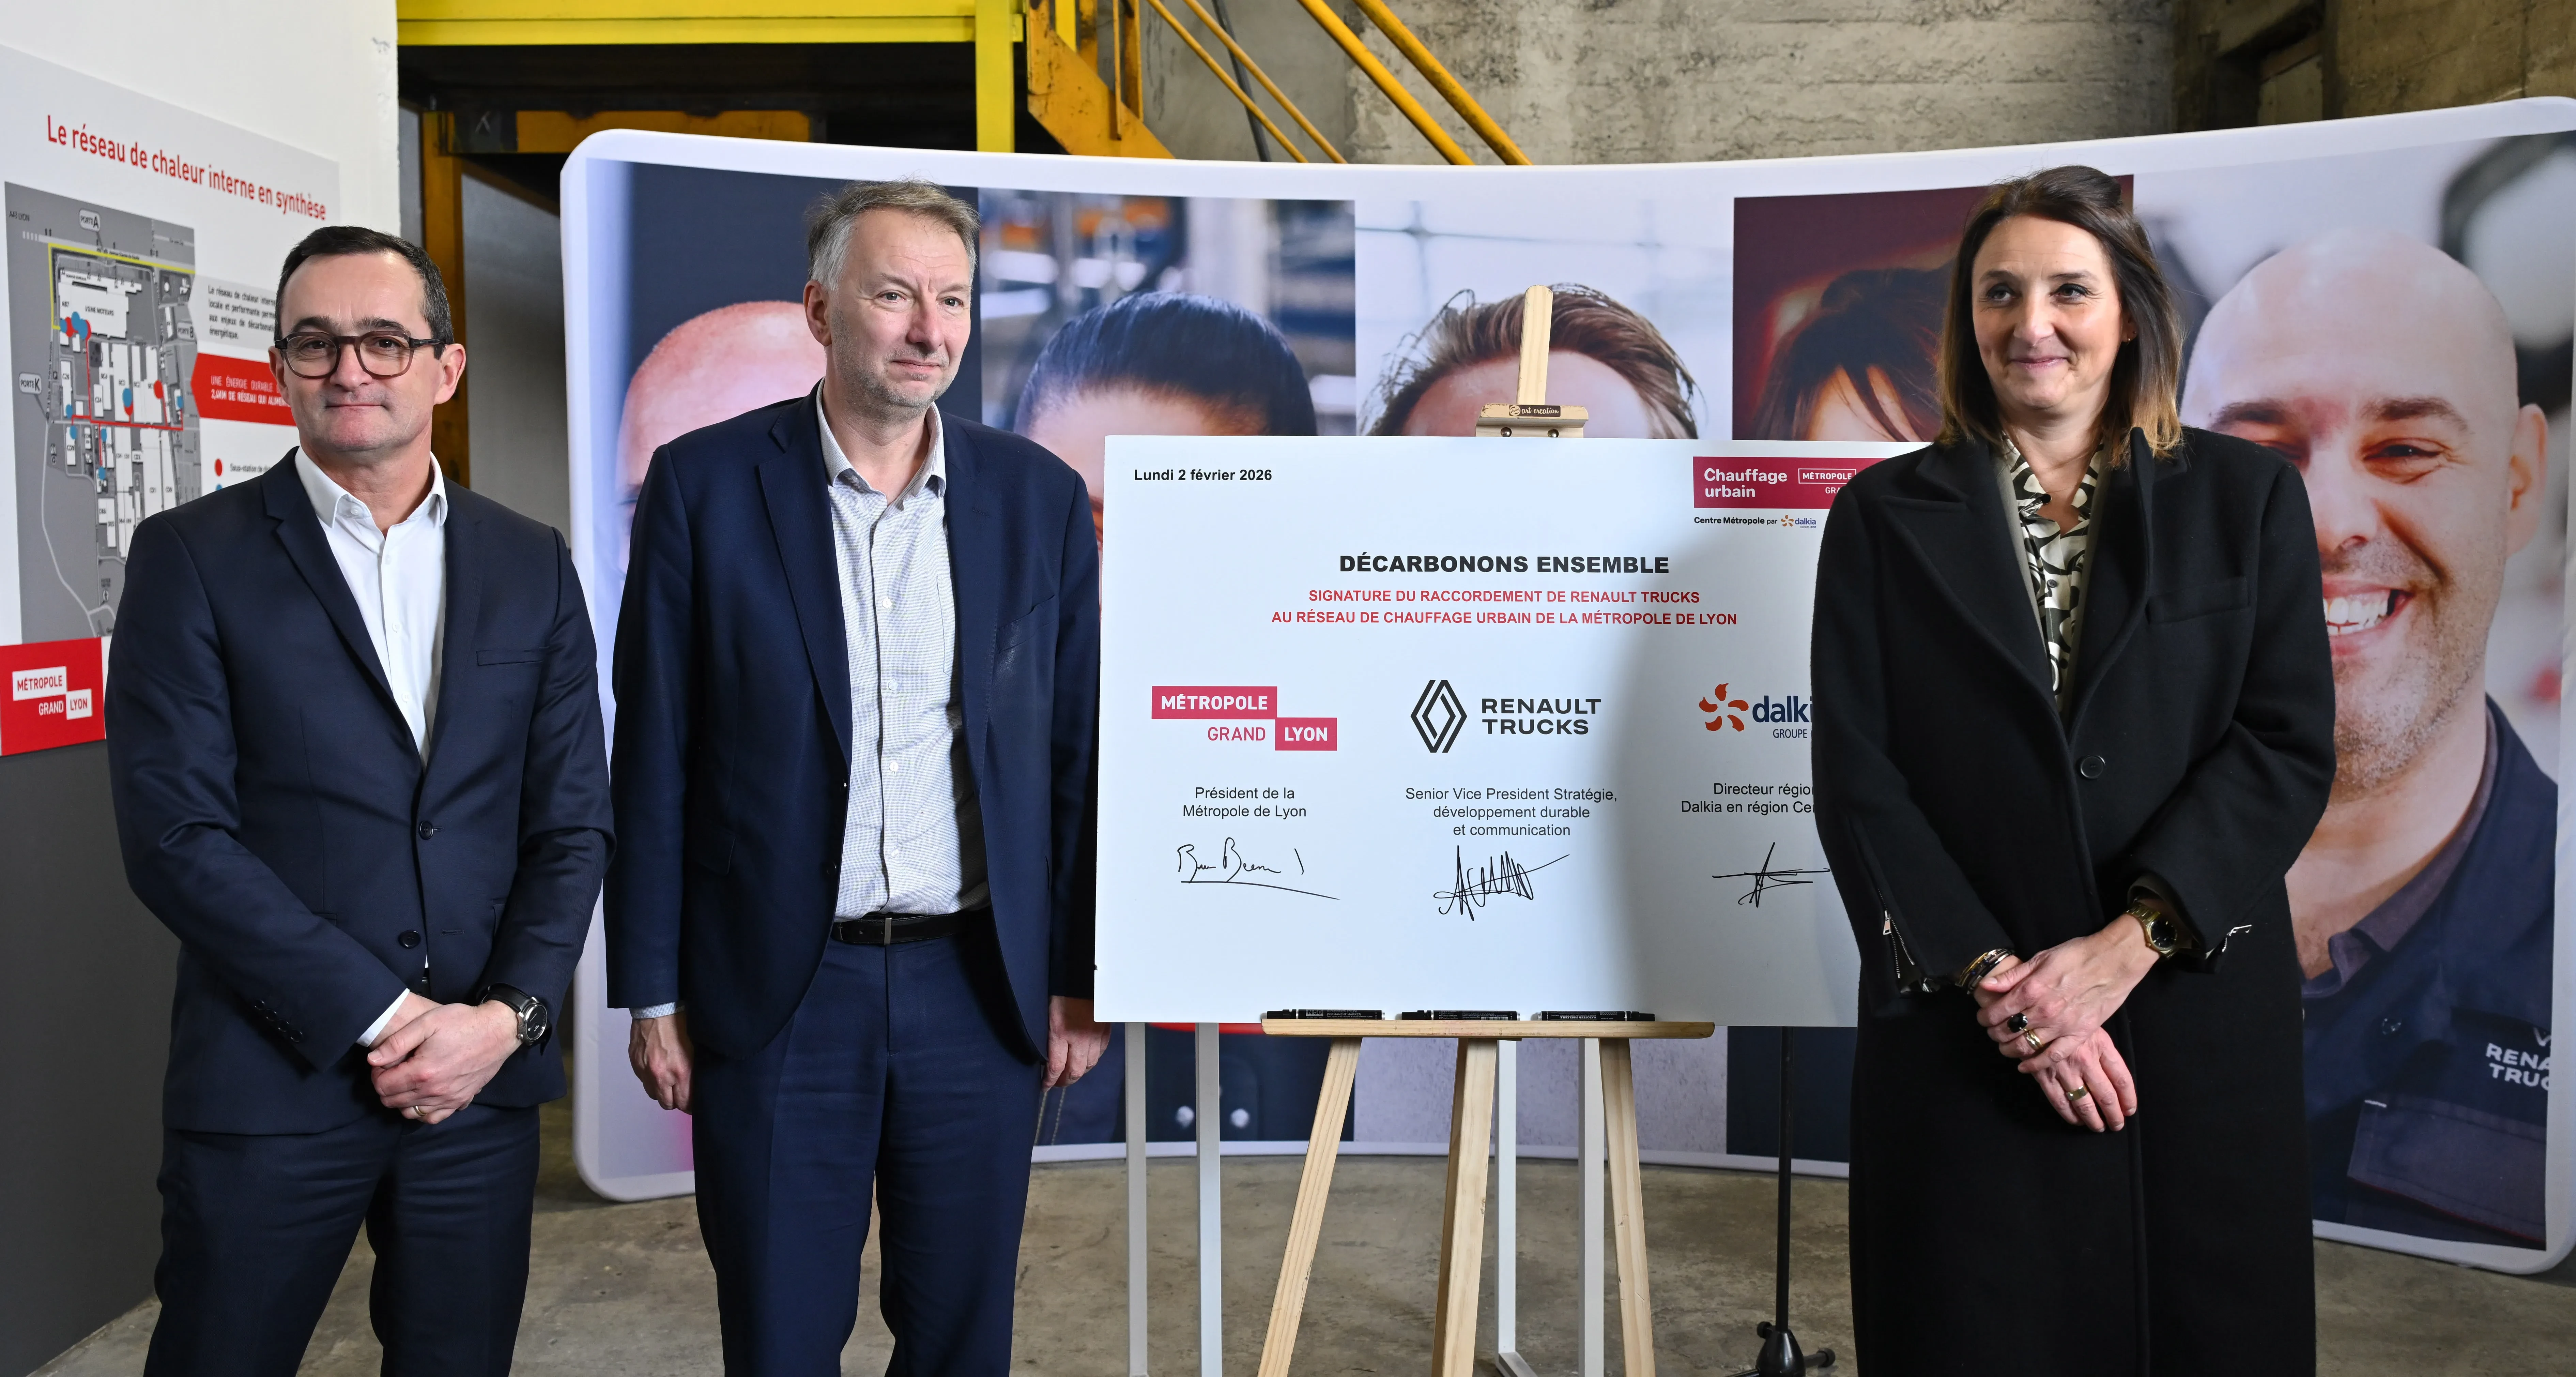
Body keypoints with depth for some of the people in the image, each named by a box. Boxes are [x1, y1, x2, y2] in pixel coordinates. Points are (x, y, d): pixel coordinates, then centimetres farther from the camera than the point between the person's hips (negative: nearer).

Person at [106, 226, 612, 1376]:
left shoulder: (532, 566, 7)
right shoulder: (191, 557, -1)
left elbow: (572, 820, 6)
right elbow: (174, 836, -9)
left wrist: (508, 1017, -8)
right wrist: (383, 1015, -12)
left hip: (482, 1077, 3)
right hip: (270, 1085, -2)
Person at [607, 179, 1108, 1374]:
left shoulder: (1040, 498, 2)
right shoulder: (706, 484, -3)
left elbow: (1075, 755, 5)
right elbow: (655, 759, -1)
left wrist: (1080, 977, 3)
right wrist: (652, 994, -2)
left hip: (980, 990, 2)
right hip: (775, 994, -1)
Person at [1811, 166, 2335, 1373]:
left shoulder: (2246, 497, 8)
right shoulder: (1885, 515, 7)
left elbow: (2289, 747, -1)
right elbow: (1855, 777, -1)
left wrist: (2123, 945, -14)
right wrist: (1993, 980, -12)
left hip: (2198, 1011, 1)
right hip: (1964, 1037, 0)